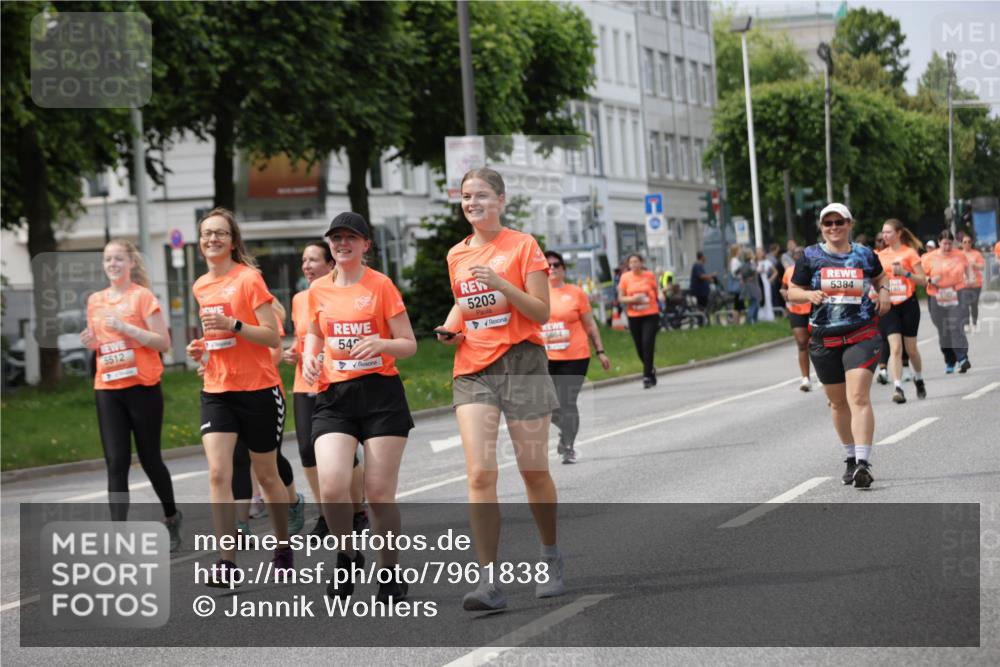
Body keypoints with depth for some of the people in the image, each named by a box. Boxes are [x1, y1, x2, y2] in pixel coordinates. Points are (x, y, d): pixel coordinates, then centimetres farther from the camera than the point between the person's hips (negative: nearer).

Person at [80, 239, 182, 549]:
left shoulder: (142, 296, -5)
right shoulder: (95, 301, 11)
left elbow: (164, 343, -10)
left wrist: (127, 327, -20)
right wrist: (91, 343, 1)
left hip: (142, 388, -4)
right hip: (107, 390, 4)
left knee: (150, 459, 6)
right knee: (116, 463, -5)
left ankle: (171, 518, 30)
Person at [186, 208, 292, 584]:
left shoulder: (249, 278, -9)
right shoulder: (201, 287, 10)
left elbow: (273, 337, -13)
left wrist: (232, 324, -25)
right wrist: (200, 348, 5)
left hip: (258, 389, -4)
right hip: (216, 391, 4)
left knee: (266, 475, 9)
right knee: (218, 473, -13)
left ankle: (283, 547, 30)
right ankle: (226, 561, -14)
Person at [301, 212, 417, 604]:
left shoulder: (381, 285, -2)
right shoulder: (318, 290, 10)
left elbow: (409, 345, -1)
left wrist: (381, 344, -20)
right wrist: (309, 358, 5)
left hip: (381, 395, -3)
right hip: (334, 396, 3)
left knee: (380, 493, -3)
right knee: (332, 486, -17)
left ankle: (391, 575, 14)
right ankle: (347, 556, 9)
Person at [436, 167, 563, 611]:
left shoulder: (522, 245, -2)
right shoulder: (456, 255, 12)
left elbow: (542, 312, -7)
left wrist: (500, 283, -20)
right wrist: (451, 327, 7)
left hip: (521, 362, -3)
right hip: (472, 369, 3)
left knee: (534, 471, 5)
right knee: (479, 473, -12)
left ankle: (551, 558, 29)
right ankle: (488, 579, -15)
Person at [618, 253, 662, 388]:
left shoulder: (649, 275, 1)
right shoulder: (625, 277, 1)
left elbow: (657, 291, 15)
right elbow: (621, 298, 1)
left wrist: (660, 295, -3)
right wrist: (632, 299, -14)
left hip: (650, 315, -2)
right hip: (634, 316, 2)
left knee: (648, 345, -13)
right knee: (640, 348, 7)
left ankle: (647, 376, -8)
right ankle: (650, 369, 34)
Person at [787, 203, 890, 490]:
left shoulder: (864, 254, 6)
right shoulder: (810, 256, 3)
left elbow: (880, 276, 25)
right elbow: (792, 292, 6)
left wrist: (884, 291, 4)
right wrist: (809, 294, -16)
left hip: (862, 336, -2)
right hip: (824, 339, 2)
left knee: (858, 397, -18)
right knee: (838, 402, 13)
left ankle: (863, 463, -25)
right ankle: (851, 457, 31)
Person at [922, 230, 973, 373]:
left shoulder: (959, 255, 7)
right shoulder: (929, 258, 2)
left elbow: (967, 266, 26)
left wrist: (969, 278, 8)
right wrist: (930, 280, -15)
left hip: (957, 297, -1)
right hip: (937, 299, 1)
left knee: (956, 327, -17)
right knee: (943, 331, 5)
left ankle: (962, 358, -23)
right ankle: (949, 362, 16)